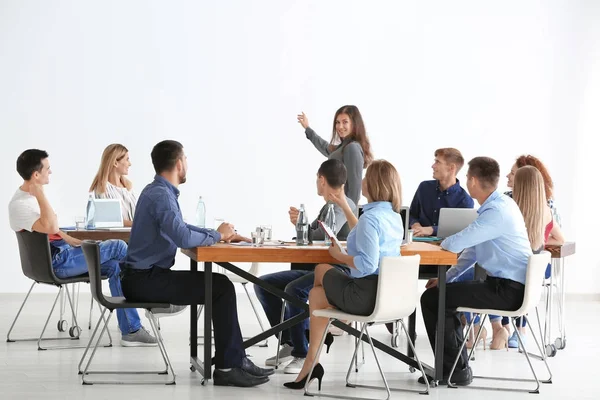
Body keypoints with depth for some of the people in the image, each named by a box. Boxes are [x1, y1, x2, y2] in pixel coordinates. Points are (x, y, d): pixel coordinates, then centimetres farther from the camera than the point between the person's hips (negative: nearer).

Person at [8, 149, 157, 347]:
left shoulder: (31, 196, 13)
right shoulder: (19, 205, -19)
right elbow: (50, 228, -33)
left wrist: (74, 242, 12)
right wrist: (40, 194, -28)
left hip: (61, 254, 10)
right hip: (56, 262, -10)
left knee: (115, 266, -5)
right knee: (118, 247, -11)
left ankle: (131, 330, -5)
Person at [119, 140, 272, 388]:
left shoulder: (159, 191, 15)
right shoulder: (161, 195, -18)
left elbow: (181, 229, 24)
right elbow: (183, 238, -31)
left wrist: (220, 234, 12)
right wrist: (217, 236, -13)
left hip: (145, 276, 10)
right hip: (145, 279, -10)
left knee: (218, 287, 12)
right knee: (222, 288, -12)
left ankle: (233, 360, 10)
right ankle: (228, 366, -8)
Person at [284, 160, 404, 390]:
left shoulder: (370, 217, -20)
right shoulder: (394, 215, 9)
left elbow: (367, 264, -28)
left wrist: (339, 255, -11)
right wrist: (345, 207, 30)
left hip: (368, 295, -9)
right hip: (390, 292, 9)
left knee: (322, 270, 21)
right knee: (316, 295, 24)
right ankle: (311, 364, 24)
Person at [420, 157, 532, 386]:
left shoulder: (497, 212, -23)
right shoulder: (497, 205, 10)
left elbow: (454, 245, -25)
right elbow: (473, 249, 18)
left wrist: (444, 242, 0)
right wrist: (447, 277, 13)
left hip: (507, 290, -10)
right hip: (506, 284, 10)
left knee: (431, 298, -10)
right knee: (443, 294, 22)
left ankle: (454, 369, -1)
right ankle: (458, 364, 23)